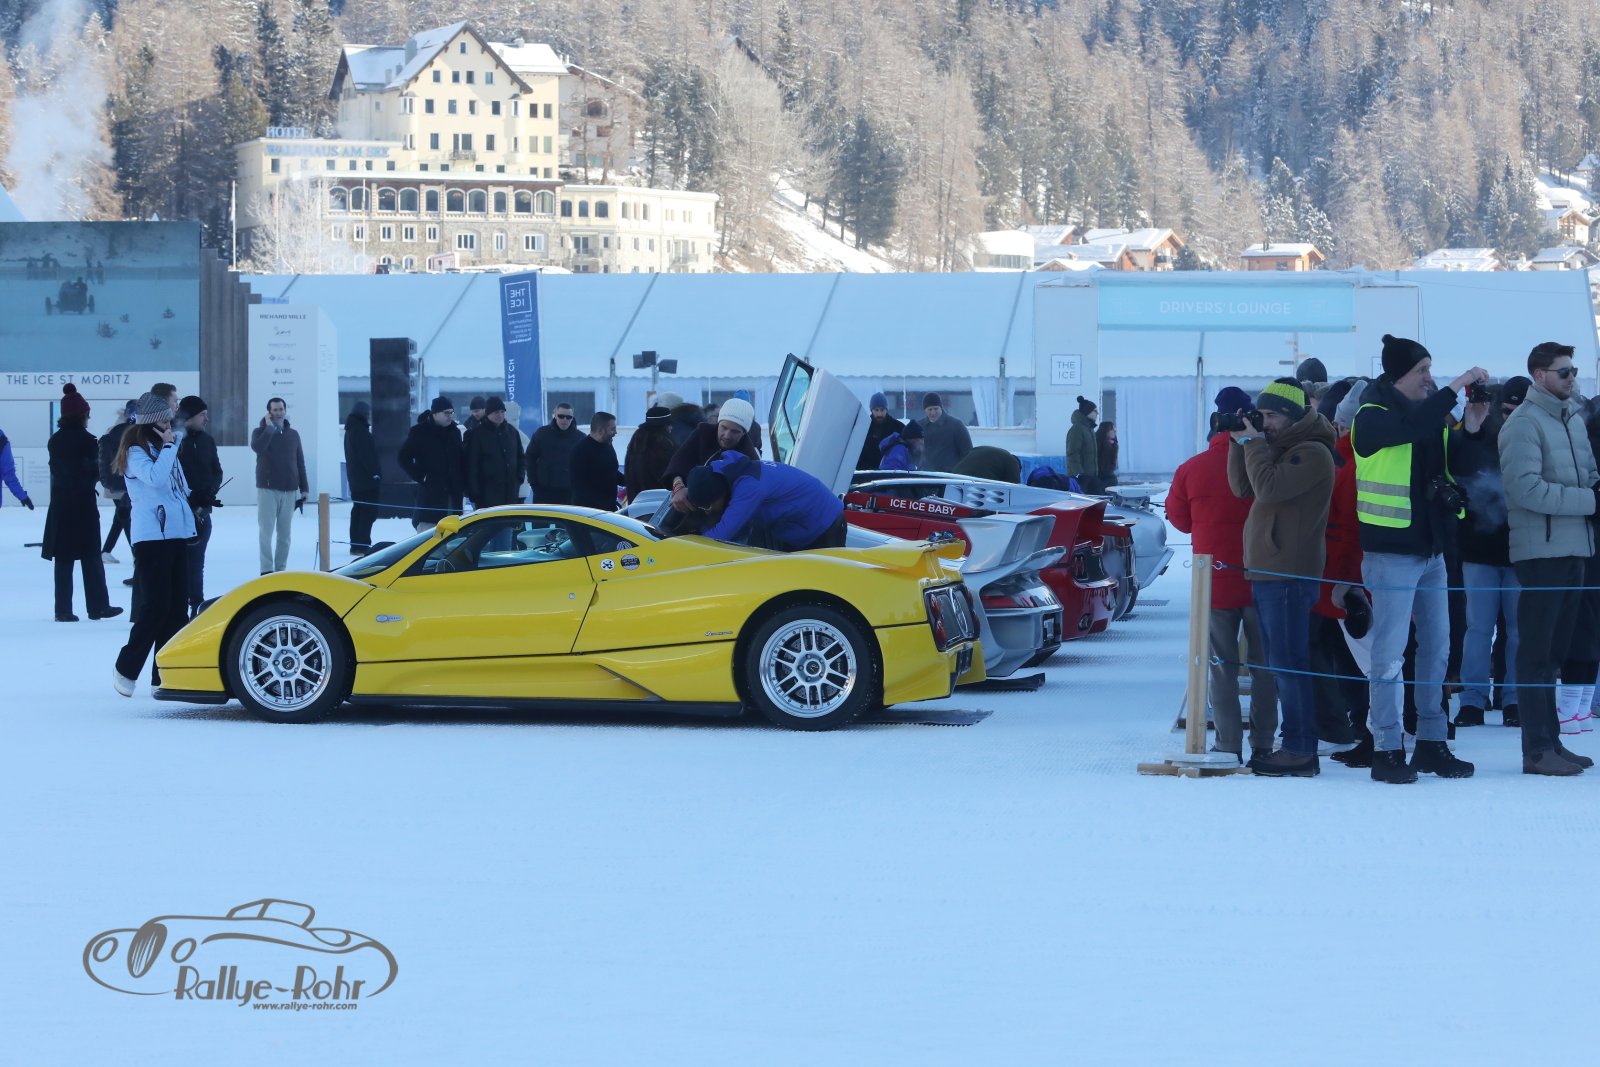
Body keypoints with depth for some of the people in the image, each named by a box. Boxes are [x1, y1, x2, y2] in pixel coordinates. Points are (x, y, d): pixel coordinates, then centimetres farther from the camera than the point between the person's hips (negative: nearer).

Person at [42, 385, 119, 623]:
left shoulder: (55, 440, 4)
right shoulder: (87, 440, -11)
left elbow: (56, 469, 8)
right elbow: (95, 471, -8)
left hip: (60, 504, 4)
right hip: (83, 505, -4)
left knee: (63, 559, 6)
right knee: (91, 558, 5)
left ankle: (63, 610, 4)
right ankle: (97, 606, 10)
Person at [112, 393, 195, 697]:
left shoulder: (166, 447, 17)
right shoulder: (136, 451, -8)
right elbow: (155, 477, -26)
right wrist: (168, 445, -17)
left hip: (177, 535, 8)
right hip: (150, 538, -8)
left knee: (177, 607, 6)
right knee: (156, 606, -12)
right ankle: (126, 669, 0)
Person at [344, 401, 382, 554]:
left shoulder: (351, 430, 17)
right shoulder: (360, 430, -15)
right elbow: (366, 454, -21)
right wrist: (374, 472, -19)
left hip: (356, 478, 10)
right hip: (367, 478, -10)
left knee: (359, 510, 14)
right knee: (369, 512, -9)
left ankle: (356, 544, 17)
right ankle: (362, 545, -13)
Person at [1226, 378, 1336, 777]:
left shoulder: (1312, 453, -11)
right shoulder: (1281, 449, 20)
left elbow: (1269, 488, -22)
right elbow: (1243, 487, 16)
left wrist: (1254, 444, -11)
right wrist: (1242, 444, 4)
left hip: (1290, 574, -10)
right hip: (1267, 571, 10)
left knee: (1288, 664, -10)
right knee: (1280, 665, 11)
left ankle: (1300, 751, -10)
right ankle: (1297, 747, 15)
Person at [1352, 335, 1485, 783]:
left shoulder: (1430, 416, 13)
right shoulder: (1373, 417, -9)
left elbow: (1455, 464, 11)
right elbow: (1412, 426, -29)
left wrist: (1470, 429, -5)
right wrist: (1456, 388, -25)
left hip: (1431, 550, 8)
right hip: (1392, 552, -8)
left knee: (1437, 649, 10)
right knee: (1390, 654, -6)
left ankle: (1432, 743, 17)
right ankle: (1387, 750, -2)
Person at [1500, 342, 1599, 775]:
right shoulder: (1524, 423, -11)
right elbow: (1527, 488, -19)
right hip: (1542, 549, -8)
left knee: (1554, 649, 14)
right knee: (1537, 651, -4)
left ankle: (1550, 740, 21)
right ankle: (1537, 749, -2)